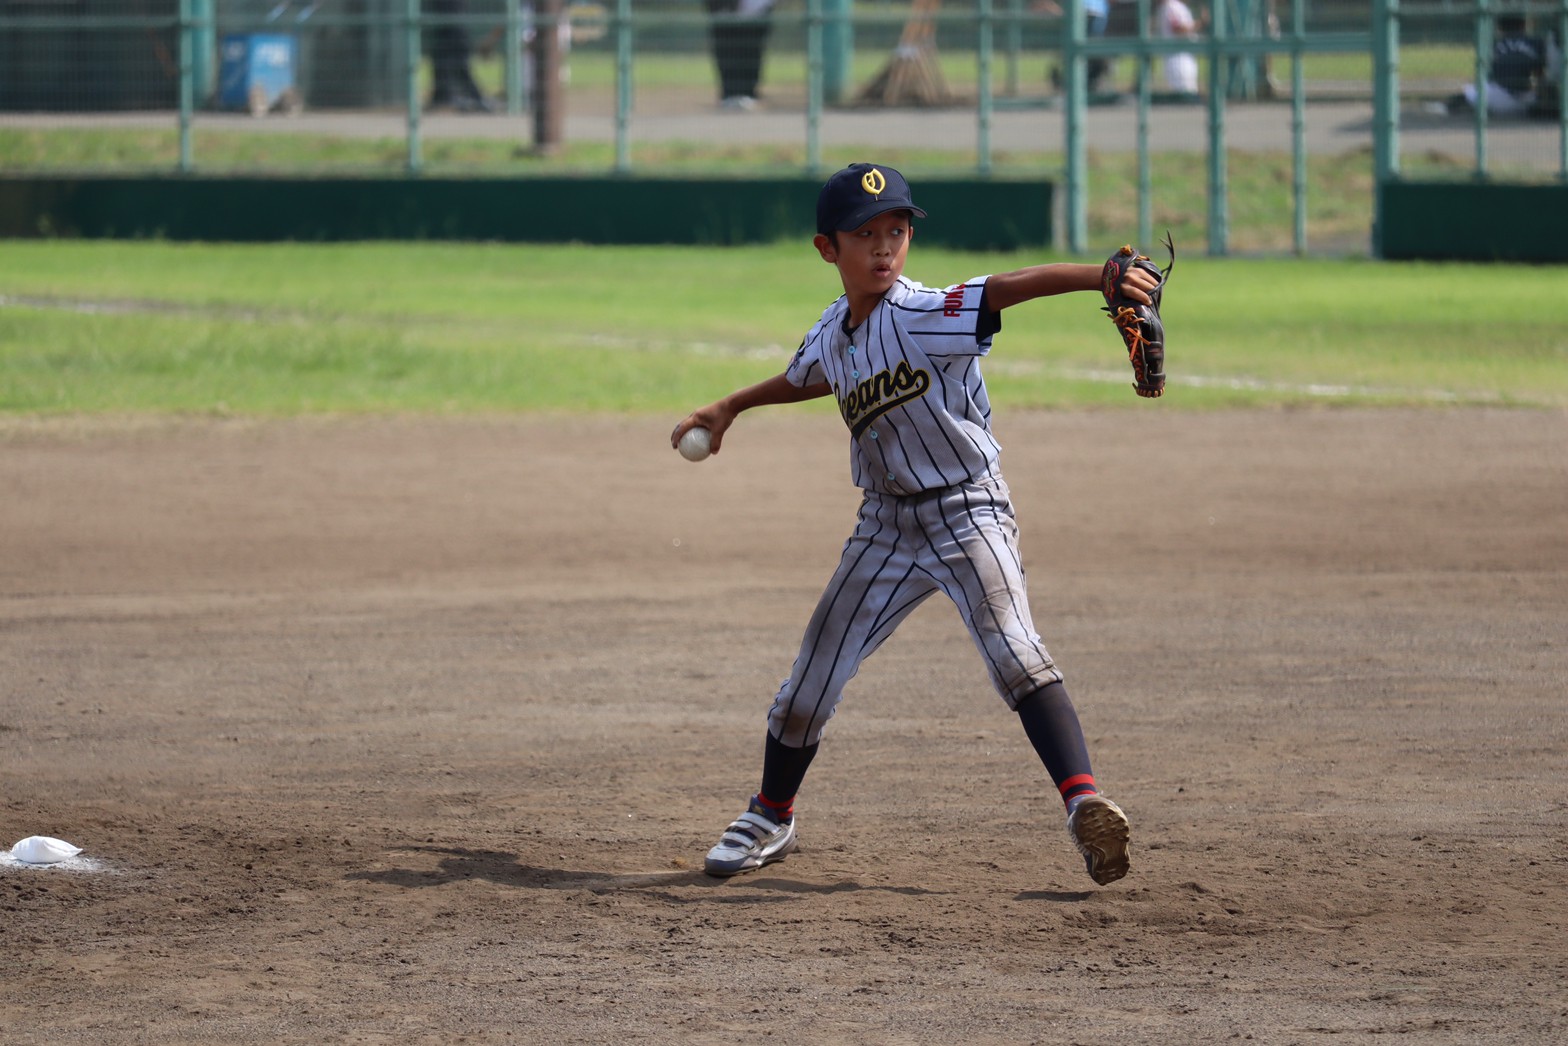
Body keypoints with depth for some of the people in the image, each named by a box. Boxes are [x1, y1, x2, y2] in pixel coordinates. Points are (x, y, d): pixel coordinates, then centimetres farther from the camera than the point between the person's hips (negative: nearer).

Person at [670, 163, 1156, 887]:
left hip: (966, 509, -7)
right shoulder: (834, 333, 3)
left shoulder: (923, 317, -19)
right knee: (814, 676, 10)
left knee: (1012, 651, -28)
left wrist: (1100, 278, -52)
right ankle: (771, 819, 32)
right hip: (887, 524, 7)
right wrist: (731, 407, 38)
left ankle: (1085, 805, -36)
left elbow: (1007, 289, -37)